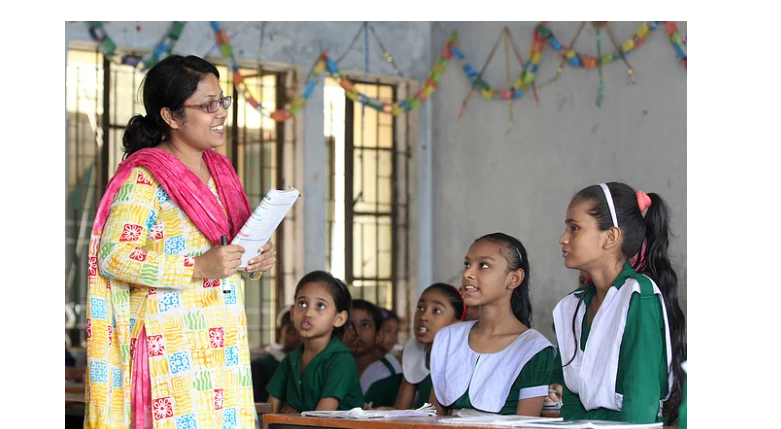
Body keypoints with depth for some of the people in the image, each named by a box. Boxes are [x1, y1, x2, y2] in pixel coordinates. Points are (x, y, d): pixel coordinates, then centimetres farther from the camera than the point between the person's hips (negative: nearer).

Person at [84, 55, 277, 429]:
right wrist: (199, 267, -21)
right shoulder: (145, 177, -9)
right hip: (171, 340, -7)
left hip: (222, 339, 7)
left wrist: (255, 261, 5)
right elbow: (113, 256, -16)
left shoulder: (218, 170, 17)